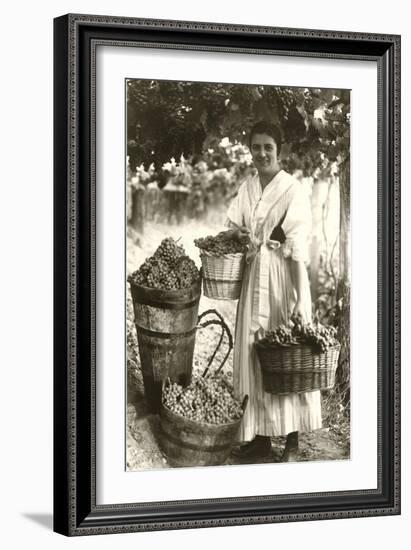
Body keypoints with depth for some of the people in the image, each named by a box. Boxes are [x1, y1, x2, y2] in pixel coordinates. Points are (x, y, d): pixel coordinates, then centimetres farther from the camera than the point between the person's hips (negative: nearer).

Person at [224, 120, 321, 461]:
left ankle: (292, 442, 9)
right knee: (254, 354, 8)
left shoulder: (293, 191, -9)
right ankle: (260, 436, 18)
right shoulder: (247, 187, 9)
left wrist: (300, 299, -20)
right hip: (254, 277, 6)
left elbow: (298, 250, -15)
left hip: (283, 279, -6)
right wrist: (235, 234, -12)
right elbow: (233, 229, 13)